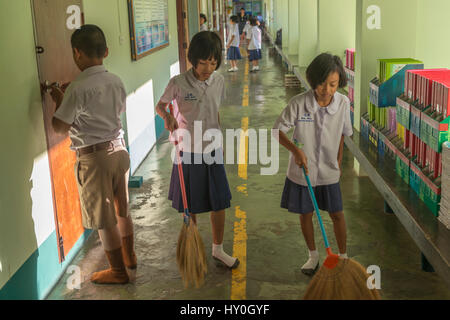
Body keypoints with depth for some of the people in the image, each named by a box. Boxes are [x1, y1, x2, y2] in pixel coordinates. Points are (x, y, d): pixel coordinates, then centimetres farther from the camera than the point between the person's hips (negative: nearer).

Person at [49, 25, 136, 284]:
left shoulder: (78, 89, -20)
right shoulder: (116, 81, 1)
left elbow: (60, 126, -16)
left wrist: (59, 99, 2)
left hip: (94, 156, -7)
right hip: (119, 149, 7)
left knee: (104, 219, 6)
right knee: (121, 208, 22)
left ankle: (119, 271, 18)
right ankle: (129, 256, 38)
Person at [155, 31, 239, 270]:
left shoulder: (219, 81, -1)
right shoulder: (179, 83, -13)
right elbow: (160, 106, -1)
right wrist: (168, 117, -23)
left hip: (212, 150, 3)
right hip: (188, 151, -3)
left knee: (219, 202, 7)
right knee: (190, 205, 10)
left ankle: (218, 249, 25)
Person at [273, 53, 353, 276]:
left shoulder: (343, 103, -11)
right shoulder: (298, 103, -20)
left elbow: (342, 134, 5)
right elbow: (279, 130, -12)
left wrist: (339, 162, 11)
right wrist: (296, 150, -26)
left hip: (329, 172, 1)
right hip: (301, 171, -1)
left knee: (337, 215, 10)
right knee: (305, 214, 13)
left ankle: (343, 256, 30)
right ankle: (313, 255, 34)